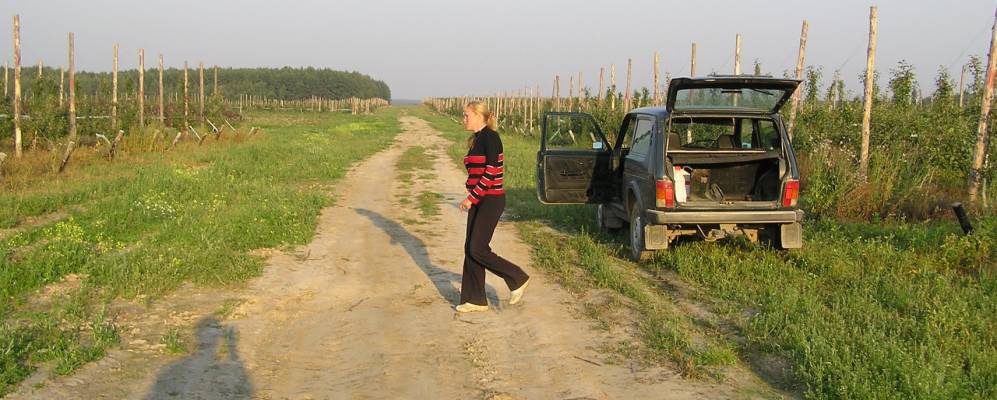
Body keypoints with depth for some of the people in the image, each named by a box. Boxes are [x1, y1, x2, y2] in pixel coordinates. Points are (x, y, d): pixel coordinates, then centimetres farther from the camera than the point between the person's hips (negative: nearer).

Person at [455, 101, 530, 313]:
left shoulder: (490, 138, -14)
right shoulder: (476, 140, 14)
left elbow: (491, 173, -20)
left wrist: (472, 198, -18)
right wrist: (472, 198, 14)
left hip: (491, 200, -9)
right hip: (479, 201, 9)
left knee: (478, 250, -9)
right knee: (470, 249, 7)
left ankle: (518, 279, 7)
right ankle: (475, 299, 13)